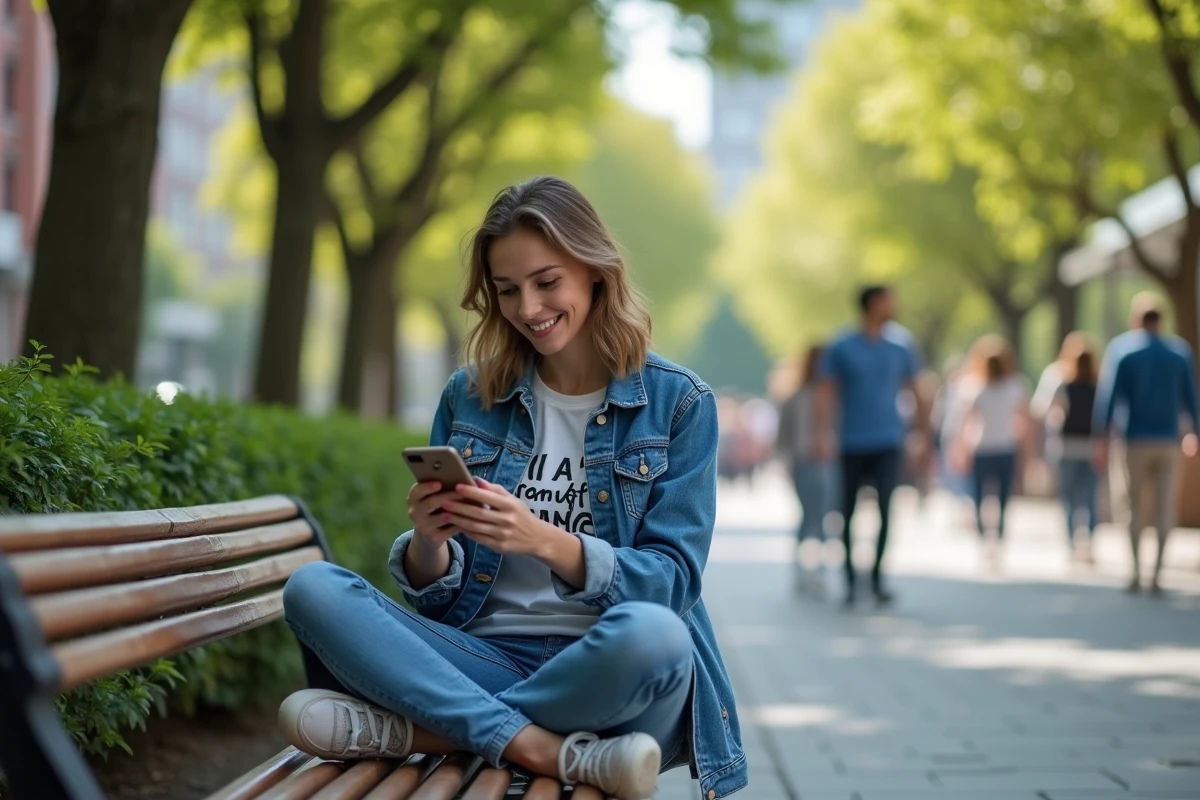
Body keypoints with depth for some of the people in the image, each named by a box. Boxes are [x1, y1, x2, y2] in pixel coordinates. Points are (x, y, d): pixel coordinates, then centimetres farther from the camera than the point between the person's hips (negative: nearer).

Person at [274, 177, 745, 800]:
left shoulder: (677, 402, 3)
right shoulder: (469, 397, 10)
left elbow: (674, 580, -5)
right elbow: (436, 595, 10)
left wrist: (547, 541, -22)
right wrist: (428, 544, -15)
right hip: (484, 658, 3)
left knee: (650, 633, -38)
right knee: (312, 589, -20)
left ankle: (415, 729, -20)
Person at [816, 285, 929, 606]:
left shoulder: (900, 348, 6)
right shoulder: (842, 349, 0)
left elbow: (916, 394, 12)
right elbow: (827, 395, -1)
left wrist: (926, 438, 11)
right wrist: (824, 436, -12)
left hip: (888, 443, 1)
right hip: (853, 444, -1)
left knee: (885, 509, -10)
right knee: (849, 511, 6)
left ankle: (878, 579, -5)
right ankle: (849, 578, 18)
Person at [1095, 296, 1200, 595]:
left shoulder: (1121, 348, -3)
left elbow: (1108, 396, -7)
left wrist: (1102, 441, -6)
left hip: (1134, 440, -1)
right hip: (1168, 441, 1)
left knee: (1133, 506, 8)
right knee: (1165, 509, 6)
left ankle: (1136, 571, -2)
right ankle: (1157, 573, 0)